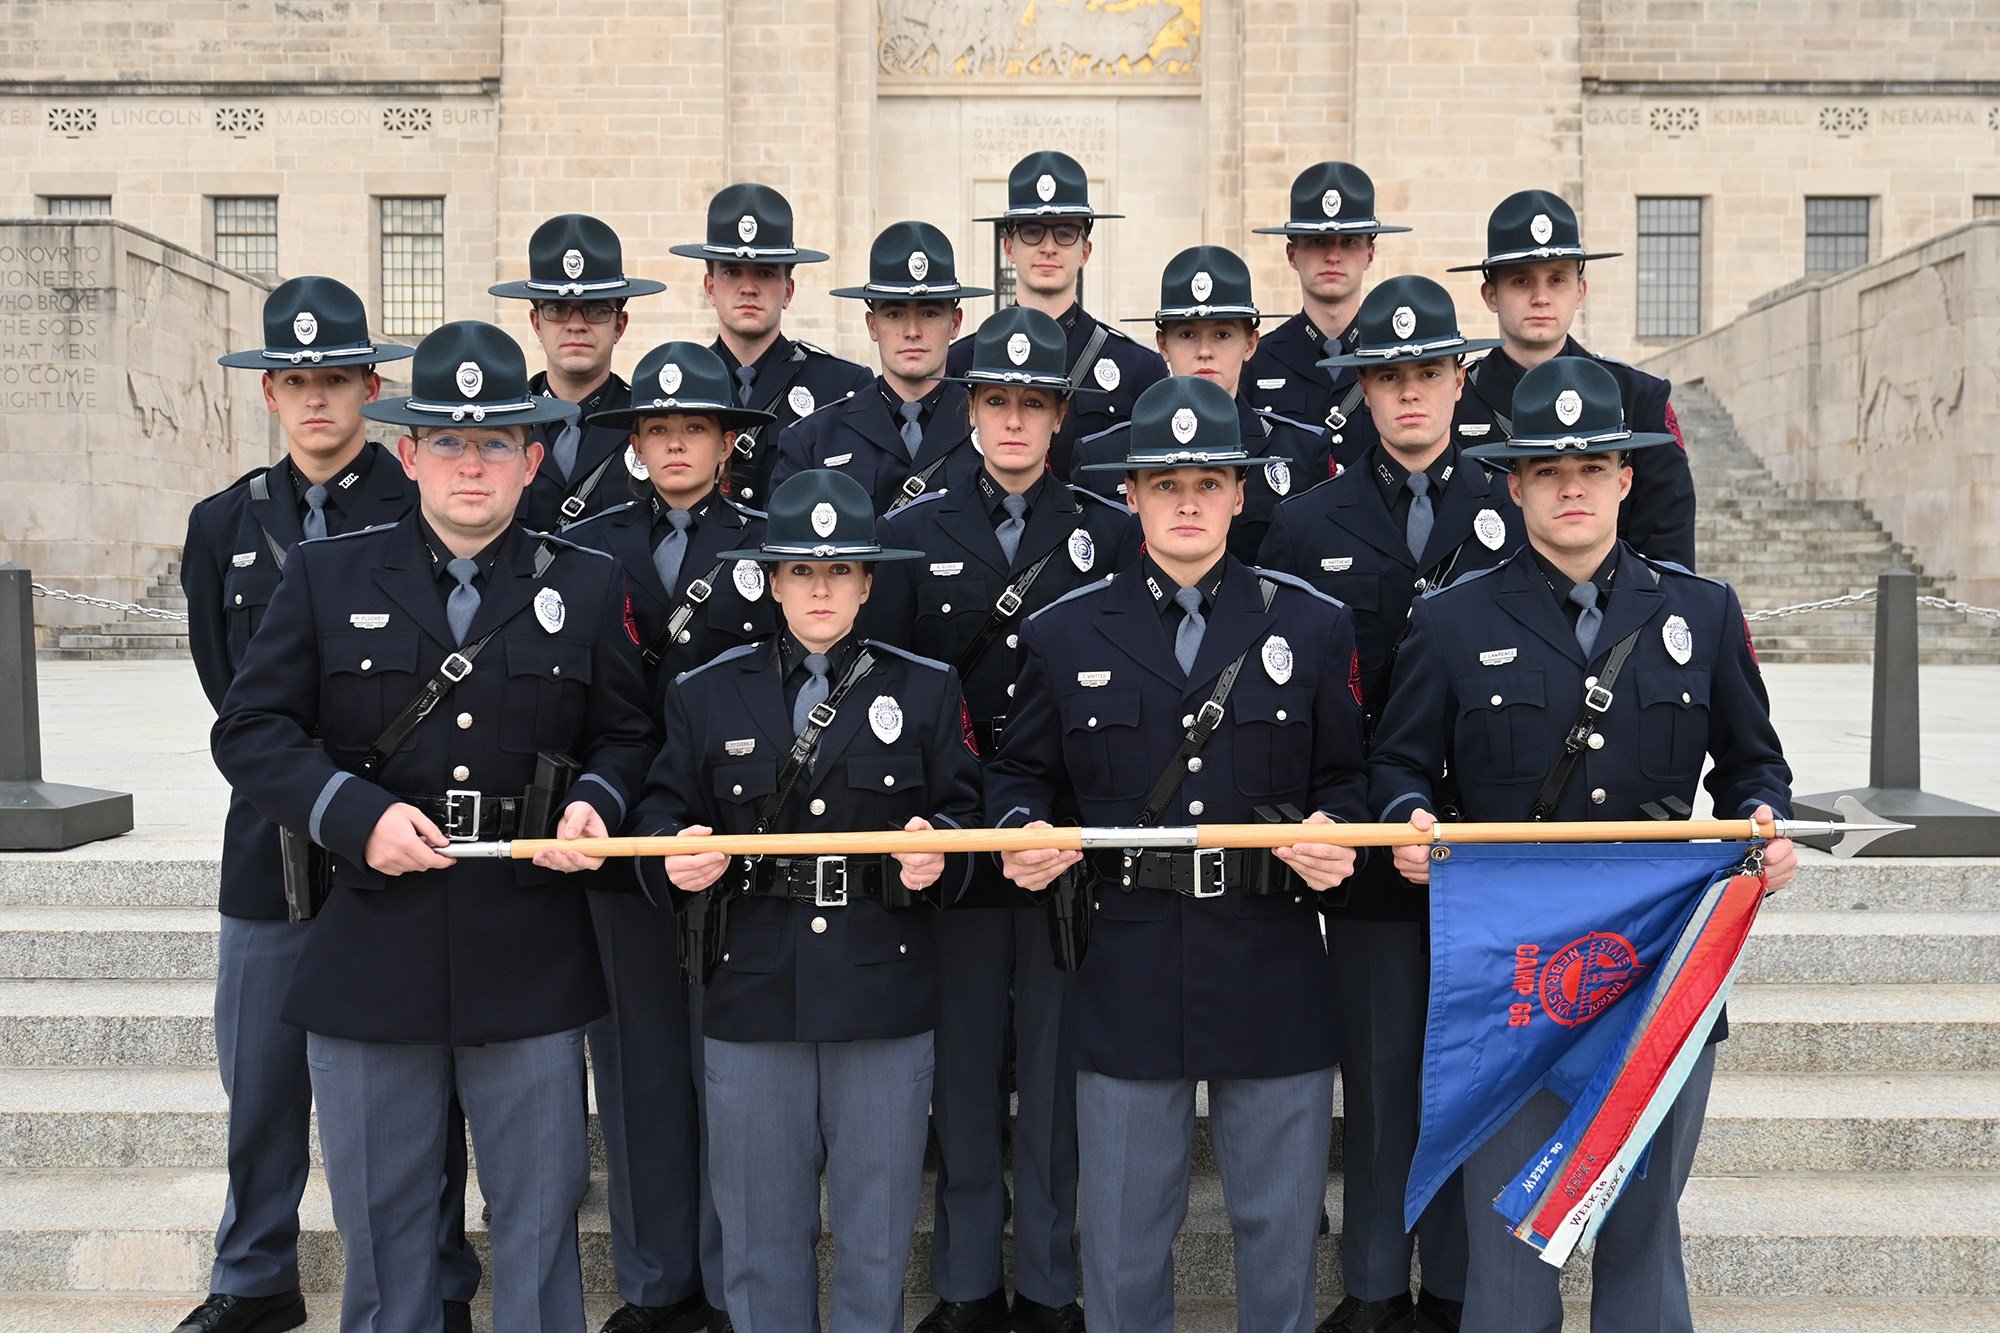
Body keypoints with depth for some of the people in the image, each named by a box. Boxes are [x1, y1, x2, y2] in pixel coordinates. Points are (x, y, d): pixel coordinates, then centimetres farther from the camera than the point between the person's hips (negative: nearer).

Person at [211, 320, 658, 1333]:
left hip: (531, 960, 0)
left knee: (538, 1220, 10)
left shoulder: (588, 586, 5)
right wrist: (356, 815, -14)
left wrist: (593, 802, -11)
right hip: (369, 954, 1)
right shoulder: (325, 575, 4)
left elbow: (626, 734, 10)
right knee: (380, 1226, 13)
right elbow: (250, 728, 1)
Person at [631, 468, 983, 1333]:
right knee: (761, 1233, 11)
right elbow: (664, 809, 8)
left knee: (876, 1233, 10)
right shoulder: (706, 694, 7)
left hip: (884, 998, 0)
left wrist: (936, 848, -16)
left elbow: (963, 809, 5)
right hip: (753, 994, 1)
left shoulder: (926, 690, 6)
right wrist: (677, 854, -14)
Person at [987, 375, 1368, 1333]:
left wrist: (1333, 837, -12)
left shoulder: (1312, 626, 5)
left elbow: (1344, 778, 9)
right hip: (1127, 979, 0)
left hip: (1273, 977, 0)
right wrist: (1022, 832, -10)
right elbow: (1021, 772, 11)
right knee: (1123, 1236, 11)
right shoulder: (1065, 634, 4)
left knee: (1280, 1228, 12)